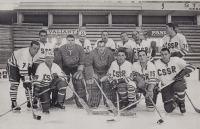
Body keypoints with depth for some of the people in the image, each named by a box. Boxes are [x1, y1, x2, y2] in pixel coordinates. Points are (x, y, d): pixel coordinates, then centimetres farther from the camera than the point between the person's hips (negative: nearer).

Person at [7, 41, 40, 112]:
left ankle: (30, 102, 11)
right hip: (13, 65, -6)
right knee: (14, 84, -13)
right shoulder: (24, 53, -38)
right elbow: (23, 69, -41)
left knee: (30, 83, 0)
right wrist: (26, 81, -42)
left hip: (25, 66, 7)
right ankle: (14, 103, -2)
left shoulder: (37, 55, -15)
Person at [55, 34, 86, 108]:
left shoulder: (80, 49, -16)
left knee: (78, 81, -18)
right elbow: (59, 62, -5)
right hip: (65, 67, 1)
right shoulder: (61, 49, -14)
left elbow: (82, 62, -10)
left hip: (76, 67, -1)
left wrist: (80, 71, -19)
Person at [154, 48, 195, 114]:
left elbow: (191, 66, -11)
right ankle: (174, 101, 28)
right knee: (169, 109, -10)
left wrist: (182, 73, -24)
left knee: (178, 87, -41)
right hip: (166, 86, 2)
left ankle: (181, 103, -8)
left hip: (178, 81, -1)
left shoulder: (176, 60, -11)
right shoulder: (157, 63, -5)